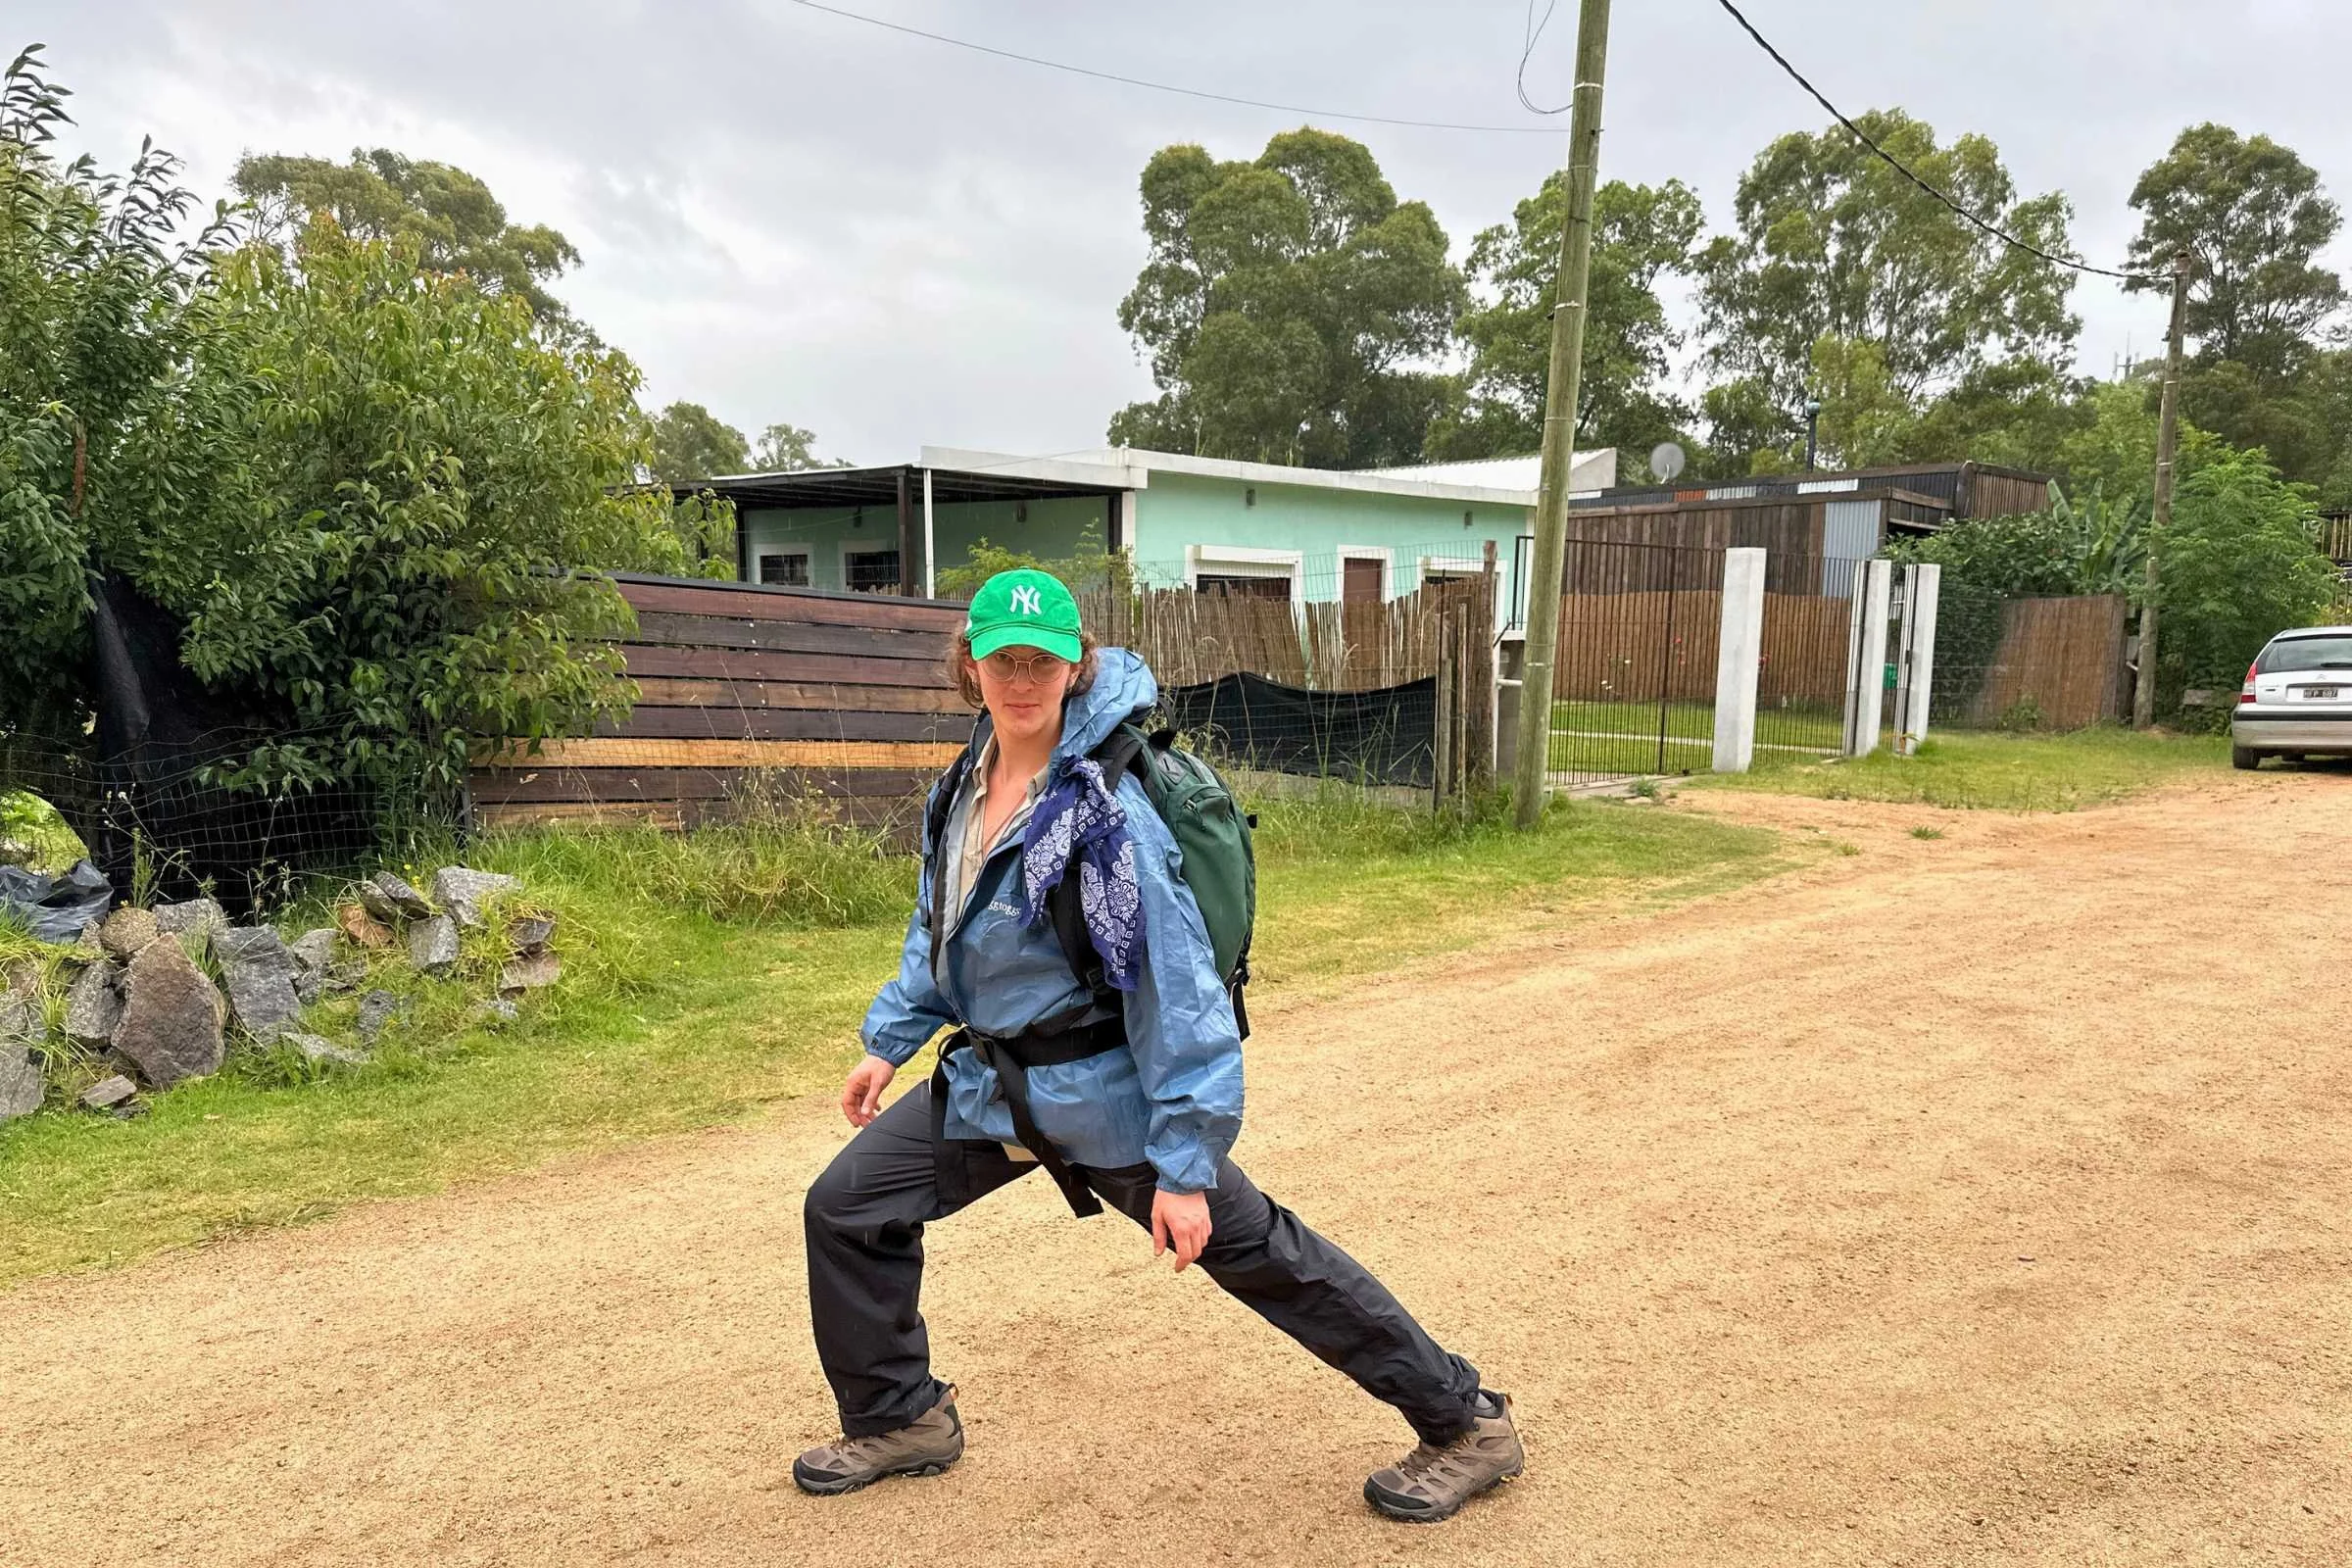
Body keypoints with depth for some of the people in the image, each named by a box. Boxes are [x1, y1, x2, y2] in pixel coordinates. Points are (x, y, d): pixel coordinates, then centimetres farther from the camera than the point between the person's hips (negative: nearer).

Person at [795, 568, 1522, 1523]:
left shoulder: (1105, 808, -25)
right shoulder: (967, 783, 0)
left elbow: (1172, 987, -24)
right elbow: (937, 926, 17)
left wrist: (1182, 1168, -23)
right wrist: (890, 1040, 17)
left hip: (1101, 1090, -7)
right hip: (989, 1079, 8)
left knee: (1258, 1254, 0)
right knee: (845, 1209, 10)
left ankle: (1469, 1425, 17)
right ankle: (900, 1419, 32)